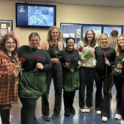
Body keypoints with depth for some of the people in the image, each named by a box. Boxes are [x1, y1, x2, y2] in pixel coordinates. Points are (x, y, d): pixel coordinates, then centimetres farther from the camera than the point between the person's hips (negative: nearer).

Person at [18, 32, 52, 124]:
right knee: (29, 104, -5)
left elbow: (50, 65, 7)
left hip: (39, 81, 3)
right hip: (26, 81, -2)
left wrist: (43, 67, -13)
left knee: (32, 102, 16)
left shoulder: (44, 52, 9)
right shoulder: (22, 49, 2)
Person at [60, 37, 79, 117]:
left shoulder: (76, 51, 7)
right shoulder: (62, 52, -4)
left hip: (75, 74, 3)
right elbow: (59, 62, -3)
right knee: (66, 91, 1)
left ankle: (71, 106, 30)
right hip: (66, 74, -3)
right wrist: (64, 65, -20)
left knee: (73, 91, 10)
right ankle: (66, 108, 18)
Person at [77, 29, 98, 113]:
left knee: (90, 86, 7)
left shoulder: (95, 45, 7)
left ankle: (88, 105, 20)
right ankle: (82, 105, 14)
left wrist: (95, 63, -1)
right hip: (82, 66, -1)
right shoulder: (81, 43, 3)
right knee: (82, 86, 1)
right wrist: (81, 58, -8)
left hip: (91, 67, 2)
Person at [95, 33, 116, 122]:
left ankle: (105, 113, 8)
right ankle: (99, 107, 35)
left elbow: (115, 61, 2)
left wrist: (109, 64, -16)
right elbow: (95, 58, 10)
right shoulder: (97, 49, 4)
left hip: (107, 73, -2)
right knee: (98, 89, 15)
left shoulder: (112, 50, -2)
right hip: (98, 72, 3)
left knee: (106, 91, -1)